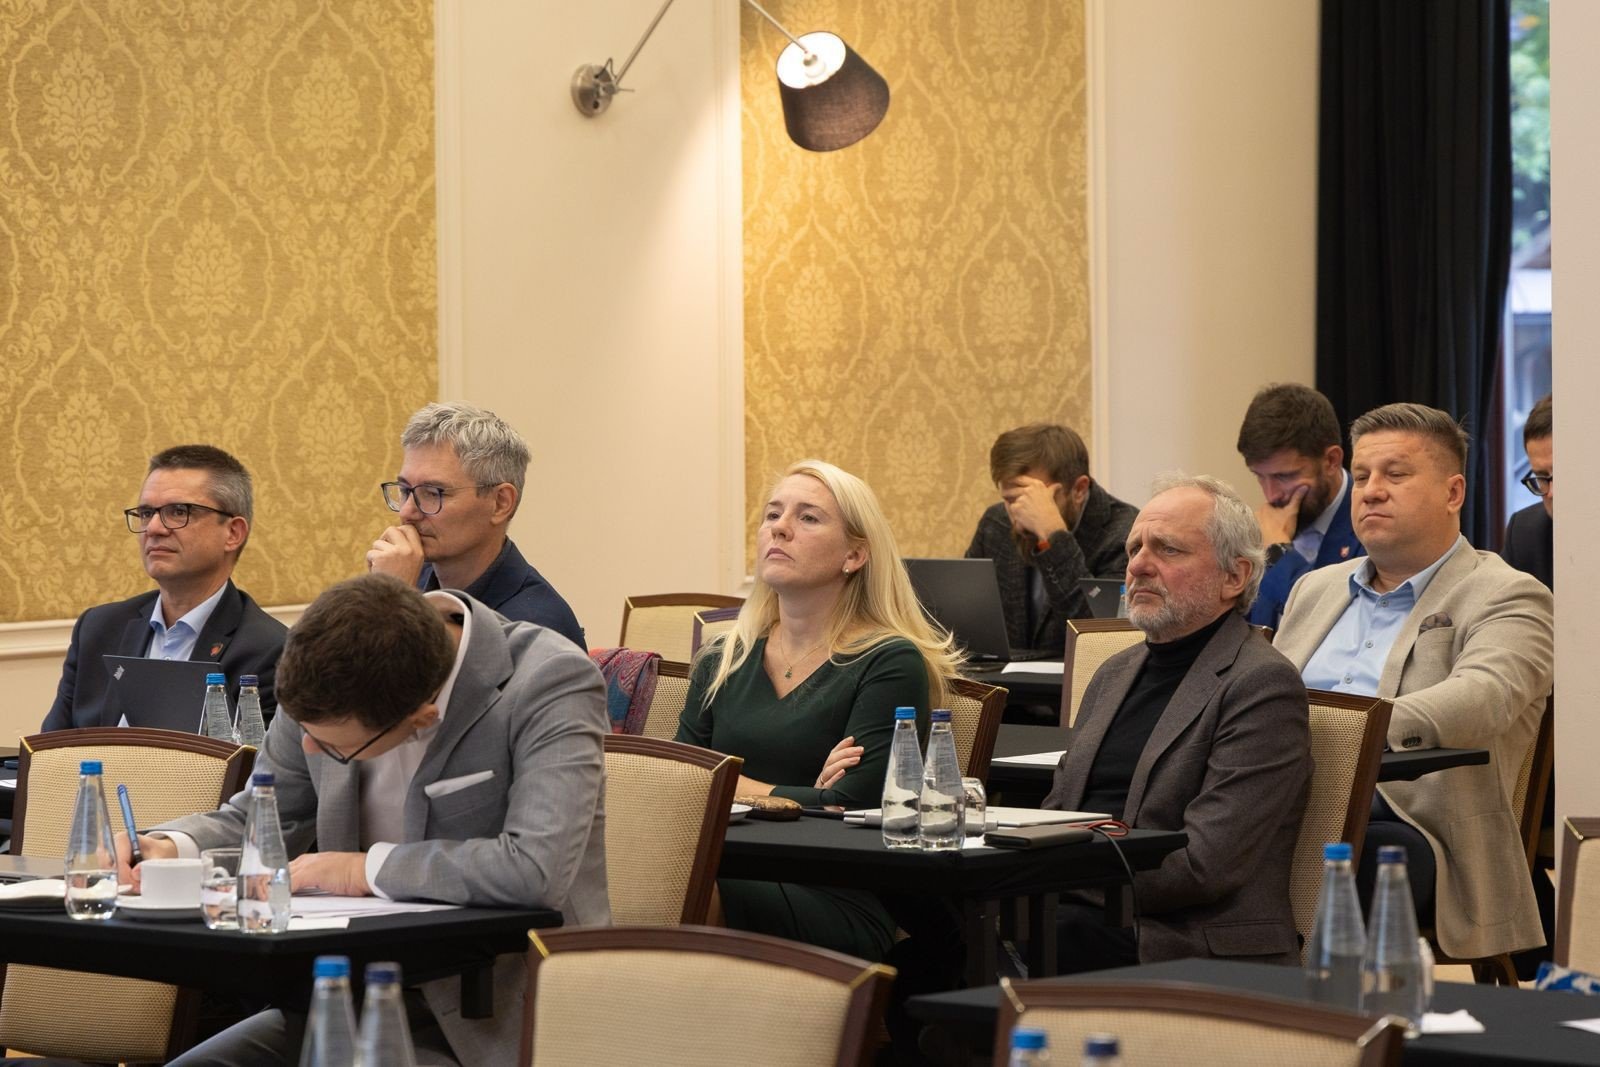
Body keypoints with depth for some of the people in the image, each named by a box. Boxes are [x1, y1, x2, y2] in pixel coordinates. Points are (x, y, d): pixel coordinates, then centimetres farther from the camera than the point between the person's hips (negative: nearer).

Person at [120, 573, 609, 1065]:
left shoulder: (551, 683, -20)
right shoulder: (331, 683, -2)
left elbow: (537, 869, -32)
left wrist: (369, 868, -19)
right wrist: (169, 847, -8)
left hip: (496, 1019, -7)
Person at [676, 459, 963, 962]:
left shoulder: (890, 664, 2)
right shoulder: (723, 661, 19)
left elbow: (852, 807, -10)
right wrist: (799, 798, -6)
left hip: (840, 911, -5)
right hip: (732, 876, 5)